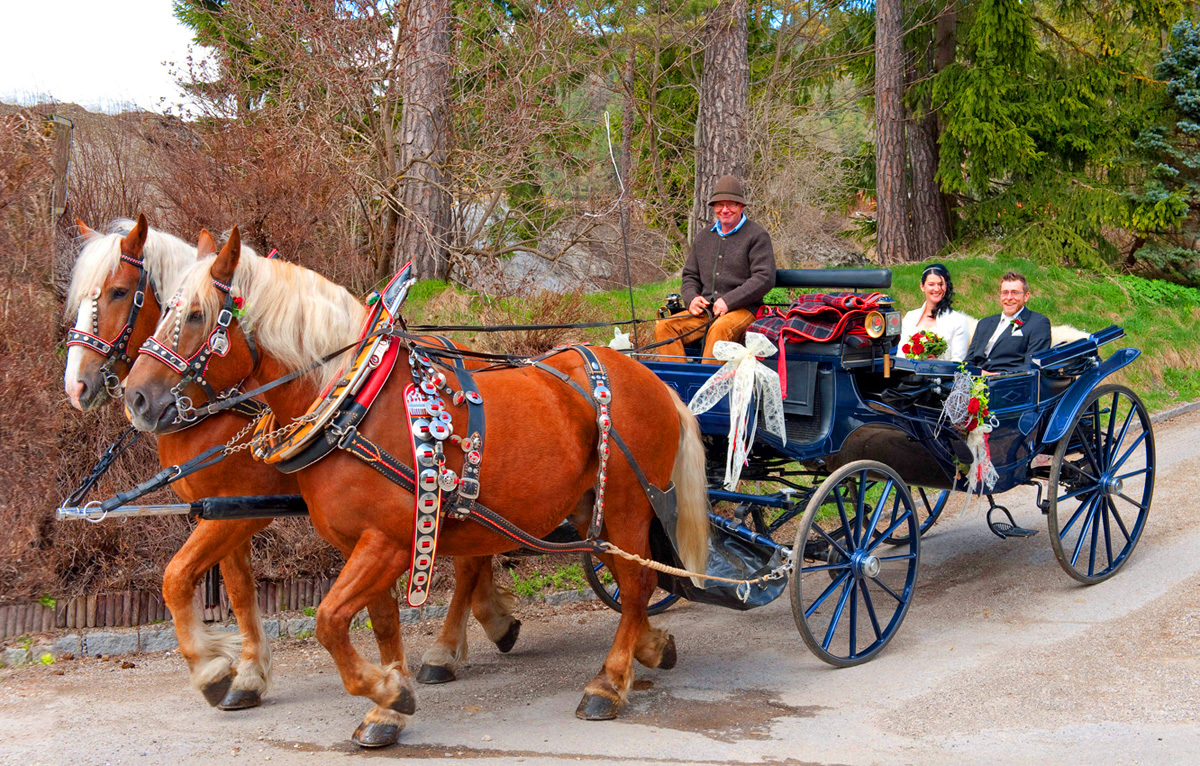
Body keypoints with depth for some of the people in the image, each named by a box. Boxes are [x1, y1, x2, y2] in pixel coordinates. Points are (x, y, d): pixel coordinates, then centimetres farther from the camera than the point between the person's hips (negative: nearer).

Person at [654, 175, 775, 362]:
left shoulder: (757, 236, 2)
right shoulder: (703, 238, 21)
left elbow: (764, 278, -8)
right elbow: (690, 275, 26)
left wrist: (728, 301, -15)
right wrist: (691, 298, 1)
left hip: (742, 309, -6)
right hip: (705, 309, 6)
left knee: (720, 328, -39)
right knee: (663, 326, -17)